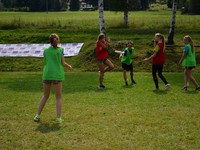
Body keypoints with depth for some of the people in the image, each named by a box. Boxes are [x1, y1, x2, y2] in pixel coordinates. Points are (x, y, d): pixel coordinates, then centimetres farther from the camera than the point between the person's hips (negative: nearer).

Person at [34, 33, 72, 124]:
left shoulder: (45, 50, 7)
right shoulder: (60, 50, -1)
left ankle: (38, 116, 15)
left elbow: (45, 63, 12)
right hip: (57, 75, -3)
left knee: (45, 96, 17)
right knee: (58, 97, 7)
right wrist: (69, 66, 17)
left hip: (47, 74, 3)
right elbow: (63, 63, -3)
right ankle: (58, 118, 3)